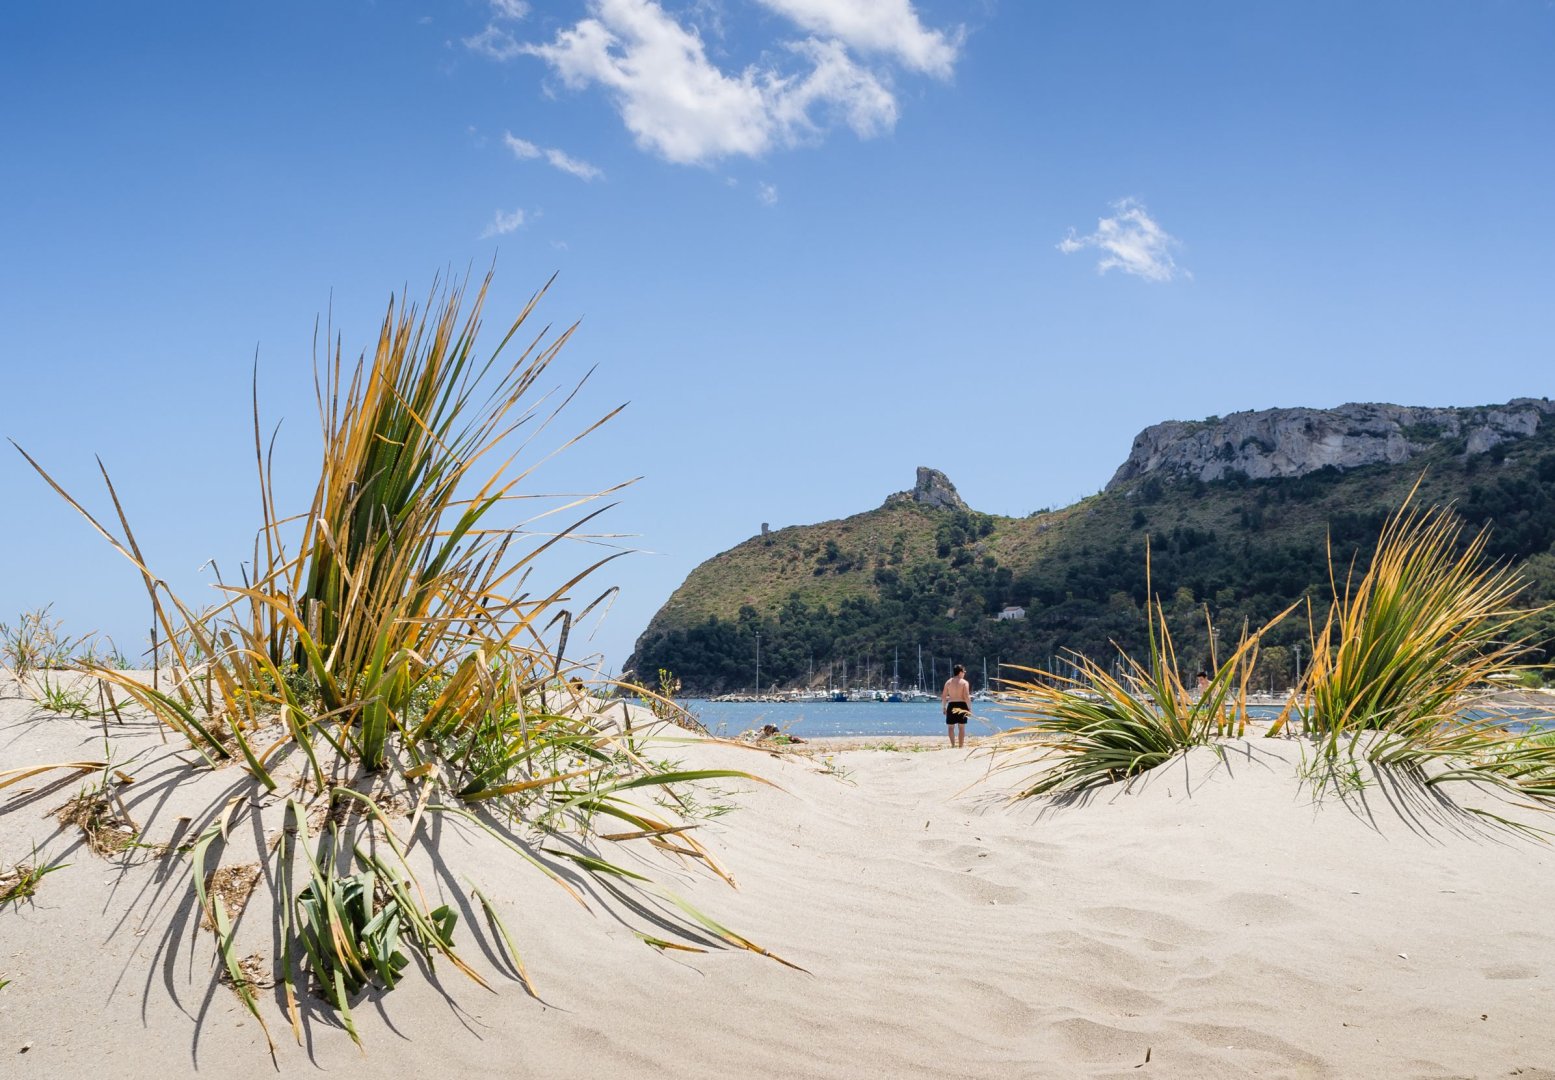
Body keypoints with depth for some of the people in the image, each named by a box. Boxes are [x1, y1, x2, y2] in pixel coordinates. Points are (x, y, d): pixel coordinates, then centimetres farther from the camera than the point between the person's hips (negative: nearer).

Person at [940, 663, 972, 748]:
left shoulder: (948, 682, 6)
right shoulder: (964, 682, -3)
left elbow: (943, 696, 5)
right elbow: (967, 697, -12)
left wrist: (944, 707, 13)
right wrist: (969, 709, -8)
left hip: (951, 705, 2)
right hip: (962, 705, -2)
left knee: (951, 727, 7)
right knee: (961, 727, 7)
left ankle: (953, 745, -11)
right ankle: (960, 746, 8)